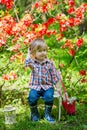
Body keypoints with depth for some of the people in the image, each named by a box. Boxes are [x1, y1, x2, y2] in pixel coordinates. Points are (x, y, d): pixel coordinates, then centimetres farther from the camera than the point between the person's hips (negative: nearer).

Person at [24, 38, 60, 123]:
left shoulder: (49, 63, 3)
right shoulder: (32, 62, 3)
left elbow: (54, 76, 8)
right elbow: (27, 63, -21)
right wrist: (29, 55, -9)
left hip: (47, 86, 0)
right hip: (35, 87, 0)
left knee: (49, 96, -30)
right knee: (32, 97, -28)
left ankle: (47, 114, -7)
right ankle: (34, 114, -1)